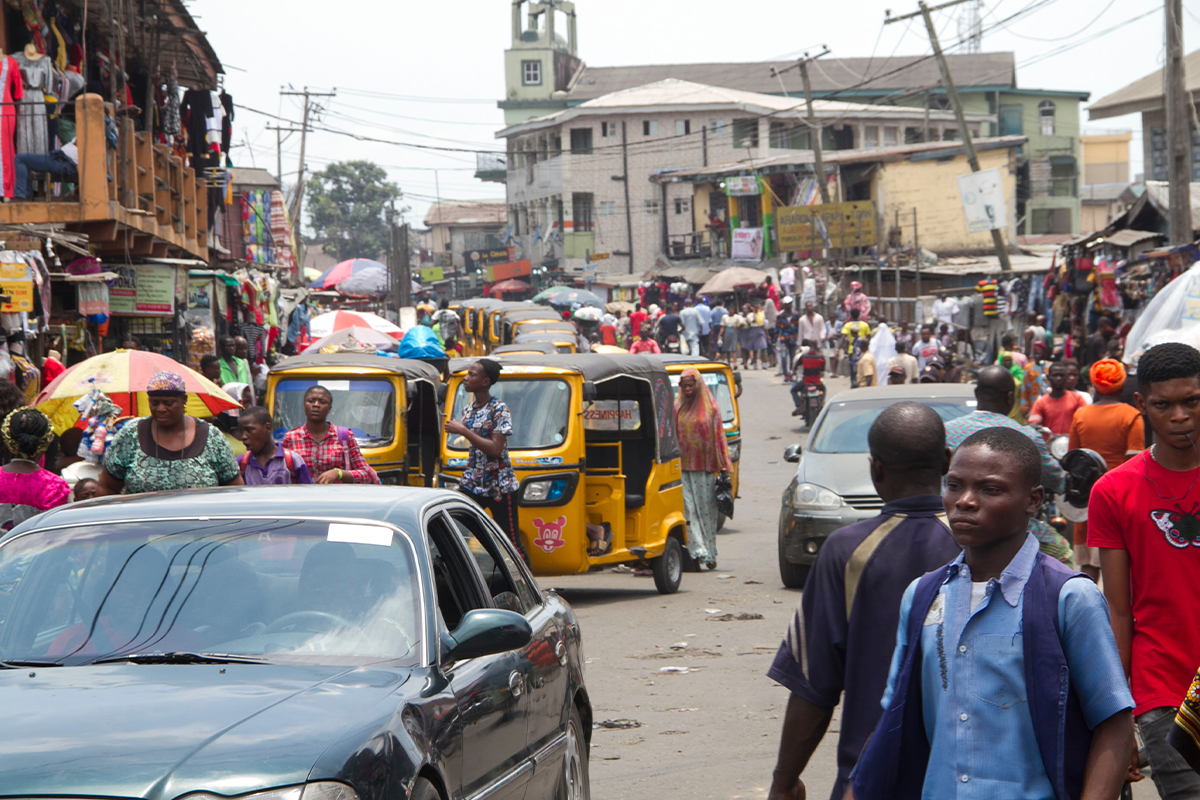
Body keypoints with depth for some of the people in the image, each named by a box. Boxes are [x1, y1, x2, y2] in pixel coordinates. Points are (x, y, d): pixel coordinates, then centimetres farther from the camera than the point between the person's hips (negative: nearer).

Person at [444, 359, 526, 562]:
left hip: (499, 486, -7)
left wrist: (463, 431, -21)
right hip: (471, 485, 7)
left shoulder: (499, 410, -12)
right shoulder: (469, 409, 10)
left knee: (511, 542, -2)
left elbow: (495, 449, -22)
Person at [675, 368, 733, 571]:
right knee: (688, 509, -7)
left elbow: (719, 436, 5)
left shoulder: (710, 408, 5)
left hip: (705, 468, -1)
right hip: (683, 466, 1)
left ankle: (710, 554, 10)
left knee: (706, 510, 2)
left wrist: (724, 466, 1)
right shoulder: (677, 408, 9)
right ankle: (697, 551, -10)